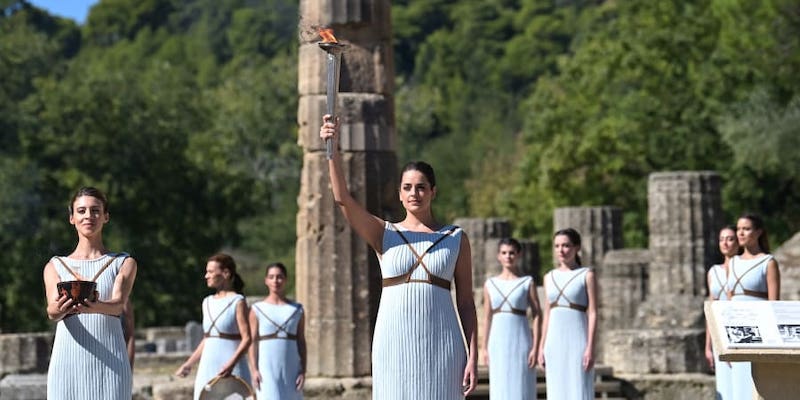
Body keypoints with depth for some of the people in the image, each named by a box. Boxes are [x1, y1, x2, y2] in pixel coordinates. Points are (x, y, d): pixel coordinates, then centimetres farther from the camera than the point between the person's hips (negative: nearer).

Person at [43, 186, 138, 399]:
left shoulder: (124, 263, 11)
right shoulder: (55, 266, 14)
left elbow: (118, 305, -8)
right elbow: (52, 310, -4)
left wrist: (96, 307, -32)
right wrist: (57, 310, -31)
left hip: (109, 365, -1)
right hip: (68, 363, 1)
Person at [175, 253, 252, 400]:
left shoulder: (237, 302, -6)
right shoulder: (207, 302, 13)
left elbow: (246, 339, -12)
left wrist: (231, 364, -24)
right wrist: (189, 364, 17)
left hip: (231, 371, -7)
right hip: (207, 368, 7)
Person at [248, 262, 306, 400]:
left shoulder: (297, 310, 8)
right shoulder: (257, 310, 2)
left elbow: (301, 341, 7)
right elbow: (253, 342, 0)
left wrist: (303, 371, 0)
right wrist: (254, 370, -9)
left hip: (291, 369, 2)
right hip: (267, 368, -2)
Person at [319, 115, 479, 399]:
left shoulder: (456, 239, 8)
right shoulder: (384, 234, 8)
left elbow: (466, 301, 6)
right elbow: (342, 198, -6)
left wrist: (472, 356, -1)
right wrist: (333, 148, -20)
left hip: (440, 343, 0)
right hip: (394, 343, 0)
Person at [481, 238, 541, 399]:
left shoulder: (528, 283, 0)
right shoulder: (490, 284, 9)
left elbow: (537, 316, -2)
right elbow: (487, 317, 11)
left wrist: (535, 347, -9)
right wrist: (484, 347, 6)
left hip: (520, 341, -3)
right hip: (498, 343, 3)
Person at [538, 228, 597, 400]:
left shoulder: (587, 275, -2)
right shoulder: (549, 277, 12)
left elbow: (593, 313, -6)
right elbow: (547, 315, 15)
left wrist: (590, 347, -14)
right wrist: (542, 348, 9)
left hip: (577, 340, -5)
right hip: (555, 342, 5)